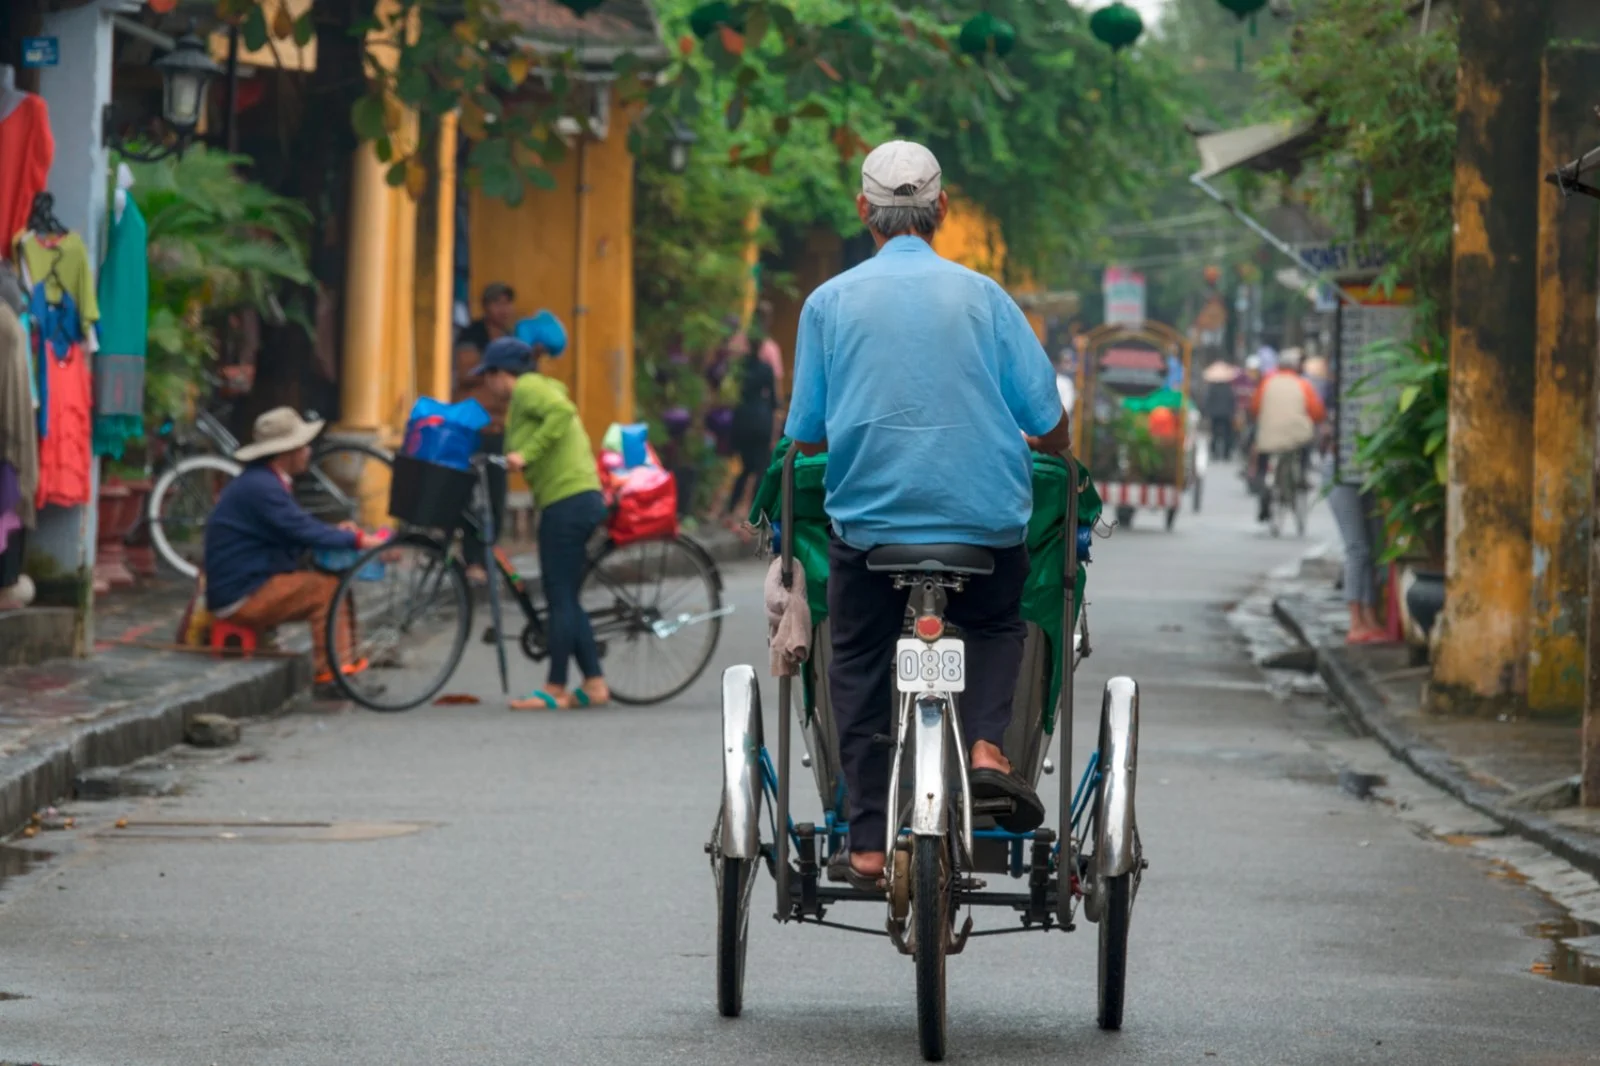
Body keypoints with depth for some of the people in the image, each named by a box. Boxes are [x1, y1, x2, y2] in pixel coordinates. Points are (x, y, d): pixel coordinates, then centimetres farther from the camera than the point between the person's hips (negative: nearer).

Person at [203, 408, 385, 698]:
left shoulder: (266, 481, 14)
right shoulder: (260, 487, -20)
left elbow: (295, 530, 16)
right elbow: (302, 532, -24)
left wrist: (336, 532, 1)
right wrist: (357, 540, -19)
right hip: (241, 596, -11)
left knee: (337, 585, 8)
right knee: (327, 589, -18)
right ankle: (328, 678, -18)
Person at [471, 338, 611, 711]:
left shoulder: (527, 388, -6)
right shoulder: (535, 390, 23)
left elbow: (562, 412, -22)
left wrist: (526, 454, -24)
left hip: (566, 501, -10)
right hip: (584, 498, 10)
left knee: (560, 599, -6)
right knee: (566, 599, 13)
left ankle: (555, 690, -4)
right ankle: (594, 684, 12)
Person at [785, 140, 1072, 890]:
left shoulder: (830, 301, 0)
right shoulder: (980, 294, 1)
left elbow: (806, 437, 3)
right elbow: (1051, 425, 0)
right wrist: (1043, 447, 24)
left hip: (868, 513, 0)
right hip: (984, 515, 1)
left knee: (859, 666, 16)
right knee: (995, 625, 28)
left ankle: (869, 844, 9)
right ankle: (986, 744, 2)